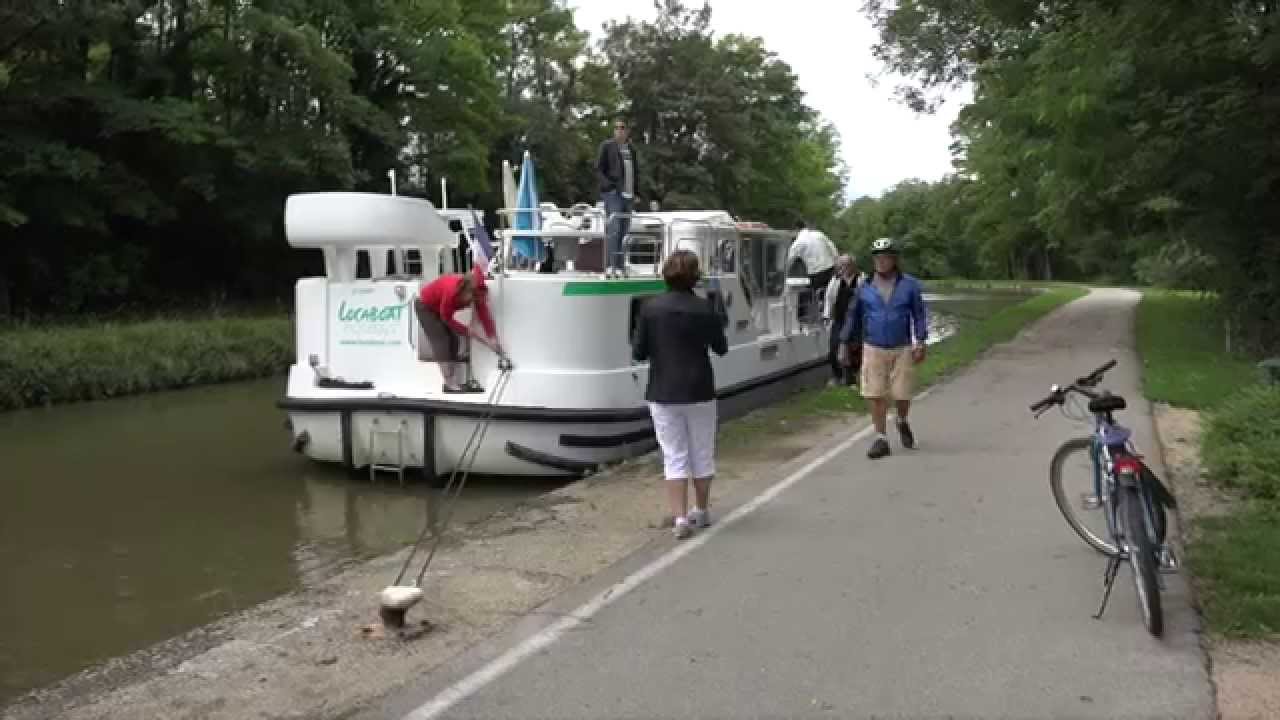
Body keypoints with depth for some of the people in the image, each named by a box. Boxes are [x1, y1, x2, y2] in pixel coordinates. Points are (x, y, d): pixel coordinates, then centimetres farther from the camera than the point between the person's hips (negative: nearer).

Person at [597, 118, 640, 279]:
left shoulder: (631, 148, 17)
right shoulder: (607, 146, 2)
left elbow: (636, 170, 25)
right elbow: (598, 168, -1)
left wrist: (635, 190, 14)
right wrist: (608, 185, -14)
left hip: (628, 194, 6)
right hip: (613, 194, -6)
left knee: (624, 231, 7)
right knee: (613, 229, -15)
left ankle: (621, 267, 12)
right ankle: (610, 267, -19)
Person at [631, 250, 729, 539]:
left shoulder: (651, 308, -8)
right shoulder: (704, 309, -8)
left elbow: (638, 353, -4)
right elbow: (721, 348, 5)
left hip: (663, 394, 0)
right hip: (699, 392, 0)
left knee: (674, 456, 6)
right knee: (702, 453, 16)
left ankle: (680, 517, -1)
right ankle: (702, 511, 29)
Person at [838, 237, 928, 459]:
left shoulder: (909, 285, 0)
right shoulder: (865, 287, 4)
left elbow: (919, 315, 2)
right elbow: (853, 316, 10)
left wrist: (921, 343, -7)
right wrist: (845, 344, 10)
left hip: (902, 349, -1)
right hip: (873, 349, 1)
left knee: (902, 395, 3)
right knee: (876, 396, -1)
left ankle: (902, 422, 35)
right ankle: (881, 439, 9)